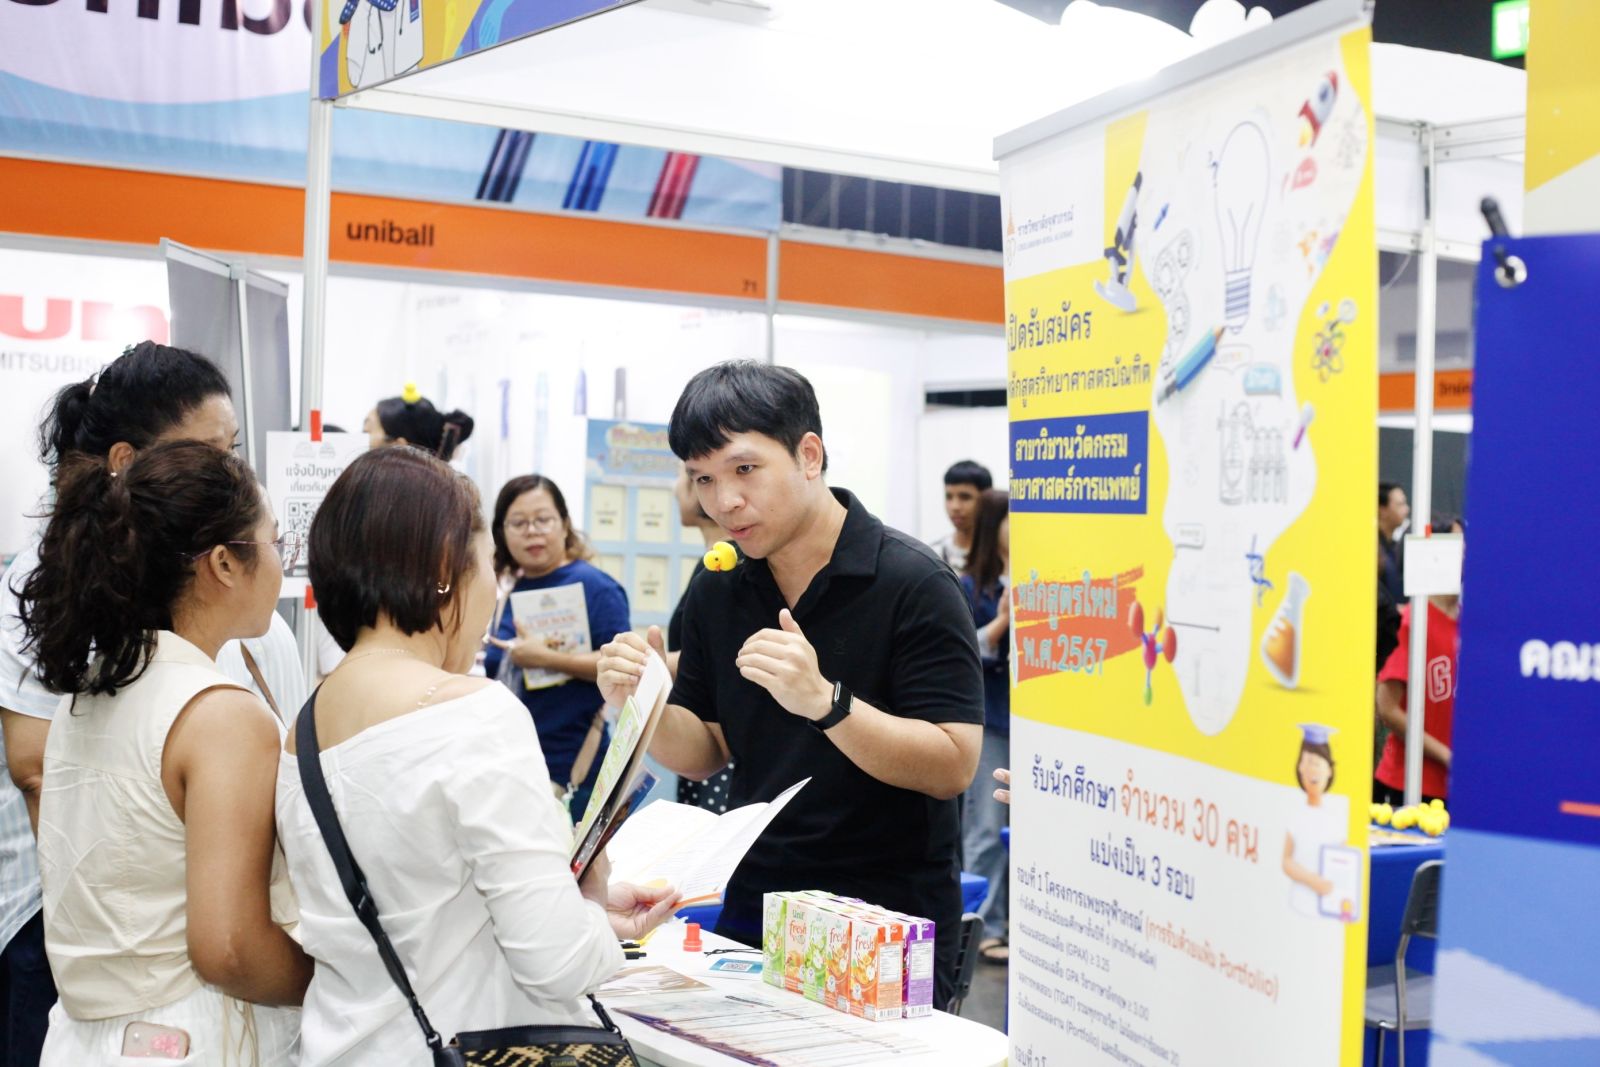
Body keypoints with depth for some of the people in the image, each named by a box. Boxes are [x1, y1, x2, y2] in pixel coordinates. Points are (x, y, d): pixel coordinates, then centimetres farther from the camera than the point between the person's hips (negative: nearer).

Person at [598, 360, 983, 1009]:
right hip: (752, 908, 5)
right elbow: (704, 753, 8)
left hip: (888, 930, -5)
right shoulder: (716, 595, 3)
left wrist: (825, 701, -32)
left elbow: (953, 767, -20)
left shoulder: (914, 584, -16)